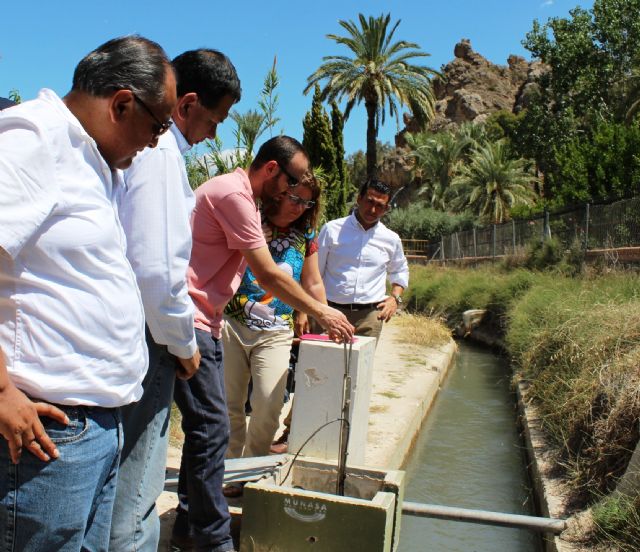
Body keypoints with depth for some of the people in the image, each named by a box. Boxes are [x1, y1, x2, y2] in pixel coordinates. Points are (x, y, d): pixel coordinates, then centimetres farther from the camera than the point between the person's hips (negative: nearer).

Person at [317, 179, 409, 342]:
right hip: (331, 310, -1)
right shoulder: (332, 229, 3)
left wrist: (395, 298, 9)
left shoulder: (391, 239, 9)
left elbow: (400, 271, 26)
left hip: (370, 316, 2)